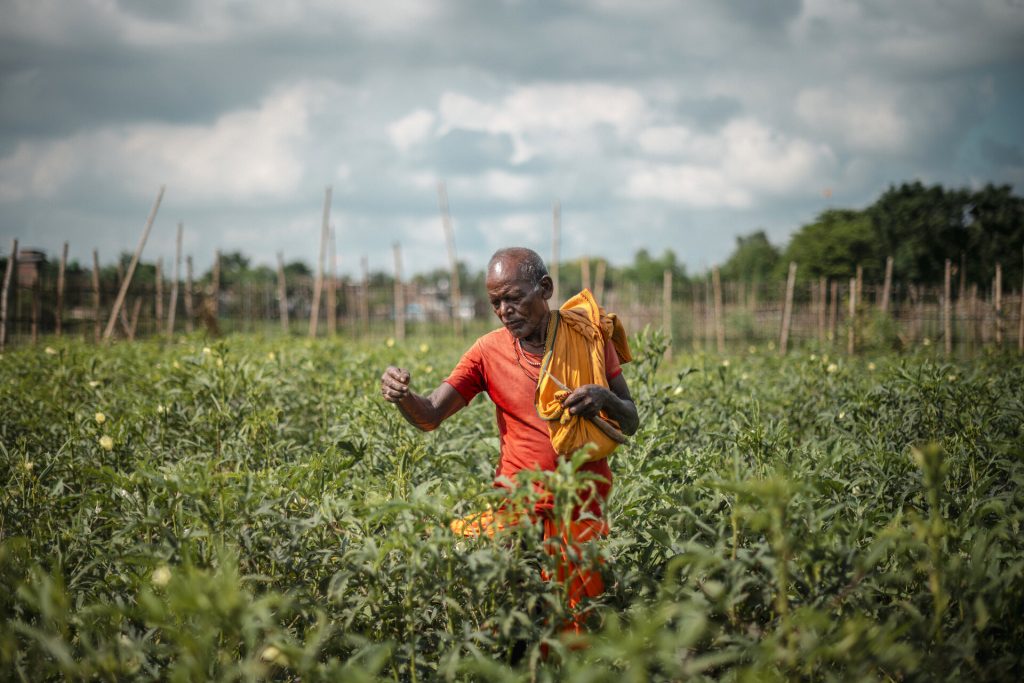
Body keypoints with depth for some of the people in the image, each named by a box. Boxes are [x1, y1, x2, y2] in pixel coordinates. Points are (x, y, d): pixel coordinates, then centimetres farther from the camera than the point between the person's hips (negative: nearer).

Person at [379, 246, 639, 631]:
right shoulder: (489, 352, 1)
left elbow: (630, 424, 6)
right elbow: (429, 417, -3)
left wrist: (605, 398, -16)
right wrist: (401, 395, -25)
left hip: (581, 504, -1)